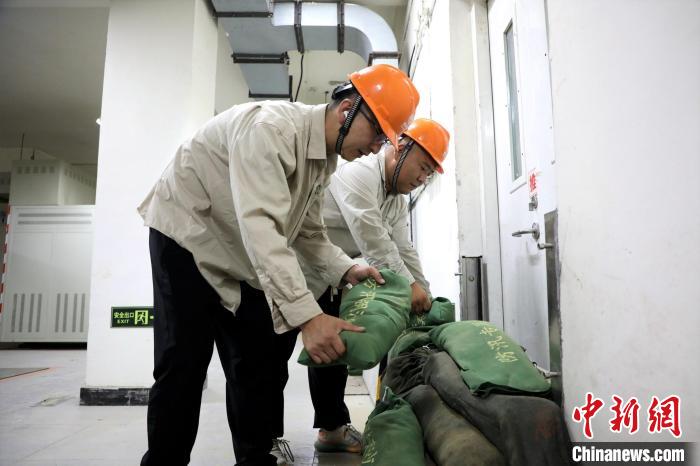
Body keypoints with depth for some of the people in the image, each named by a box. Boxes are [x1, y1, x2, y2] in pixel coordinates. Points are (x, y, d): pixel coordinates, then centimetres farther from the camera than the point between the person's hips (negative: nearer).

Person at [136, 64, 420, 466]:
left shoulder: (326, 158, -1)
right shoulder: (271, 127, -30)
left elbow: (307, 232, 3)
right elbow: (260, 225, -41)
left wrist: (346, 270, -14)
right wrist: (307, 315, -46)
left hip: (240, 255, 8)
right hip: (187, 237, -8)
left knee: (258, 363, 6)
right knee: (183, 364, -9)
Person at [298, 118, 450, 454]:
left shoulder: (398, 201, 9)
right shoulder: (358, 174, -22)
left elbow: (403, 251, 6)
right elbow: (372, 239, -31)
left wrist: (426, 299, 0)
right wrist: (409, 285, -30)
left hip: (328, 278, 10)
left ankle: (332, 428, 23)